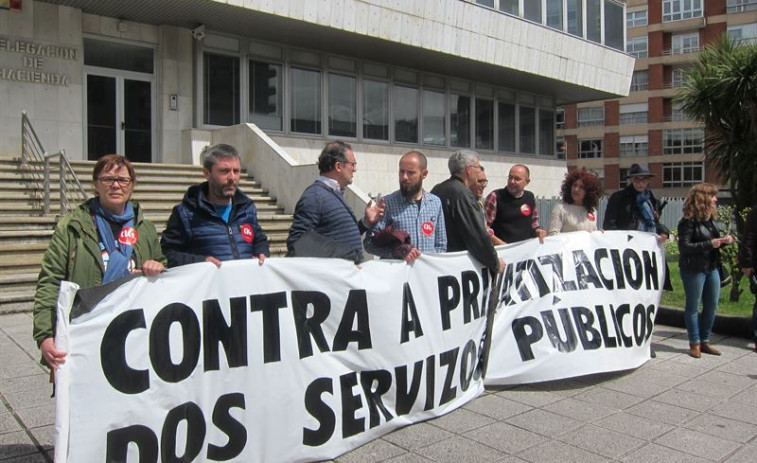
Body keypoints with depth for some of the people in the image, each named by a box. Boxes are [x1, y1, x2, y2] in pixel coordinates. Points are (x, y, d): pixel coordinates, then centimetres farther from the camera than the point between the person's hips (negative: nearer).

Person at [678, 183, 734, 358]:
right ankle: (695, 343, 12)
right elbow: (684, 247, -18)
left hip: (712, 268, 8)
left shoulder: (708, 219, 11)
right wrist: (710, 244, -21)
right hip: (694, 269, -8)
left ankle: (705, 341, 22)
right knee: (693, 306, 2)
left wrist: (723, 241, 1)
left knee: (711, 306, 11)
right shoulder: (688, 221, -13)